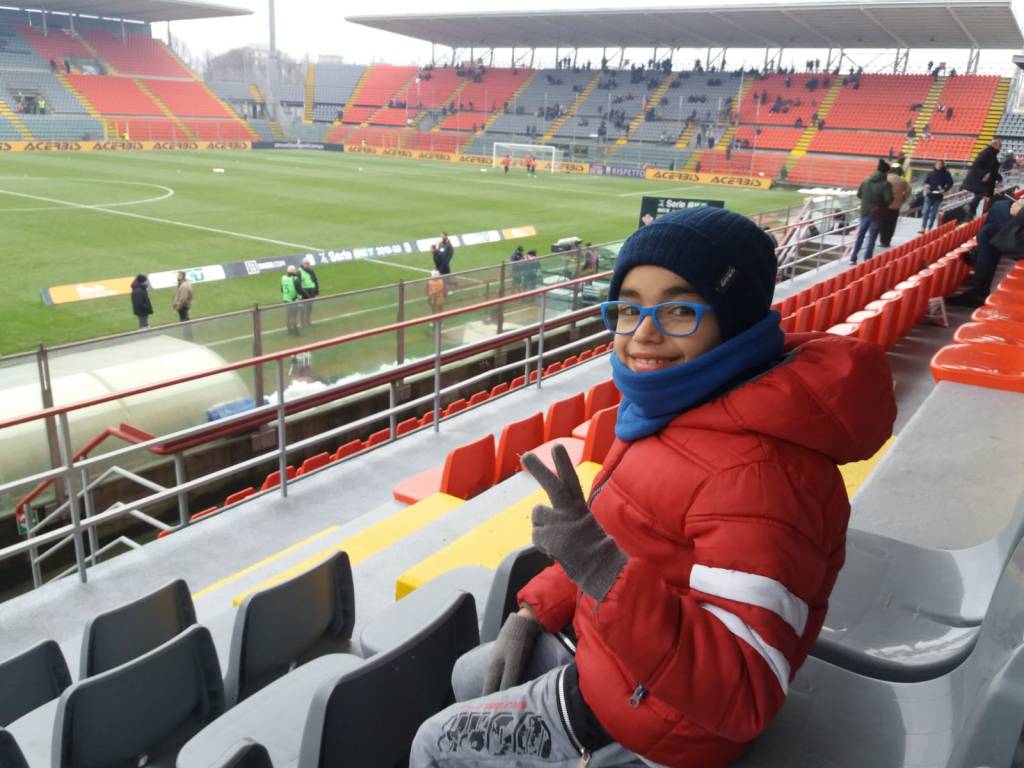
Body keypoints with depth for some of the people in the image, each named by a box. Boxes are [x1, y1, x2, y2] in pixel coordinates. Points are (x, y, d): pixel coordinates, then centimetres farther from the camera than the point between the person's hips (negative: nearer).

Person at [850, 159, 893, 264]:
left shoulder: (866, 181, 1)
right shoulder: (885, 184, -14)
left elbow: (858, 194, 6)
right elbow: (889, 199, -21)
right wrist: (883, 205, -1)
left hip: (865, 212, 5)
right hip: (877, 214, -5)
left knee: (860, 235, 14)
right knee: (872, 238, 3)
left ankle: (853, 258, 15)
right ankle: (867, 260, 5)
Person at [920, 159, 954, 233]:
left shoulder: (946, 174, 0)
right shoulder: (931, 173, 4)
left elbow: (950, 183, 2)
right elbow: (926, 181, 15)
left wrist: (945, 190, -9)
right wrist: (926, 186, -3)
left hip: (938, 196, -1)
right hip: (929, 195, 1)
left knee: (934, 213, 2)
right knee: (926, 211, -6)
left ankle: (929, 228, 6)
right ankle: (923, 228, -5)